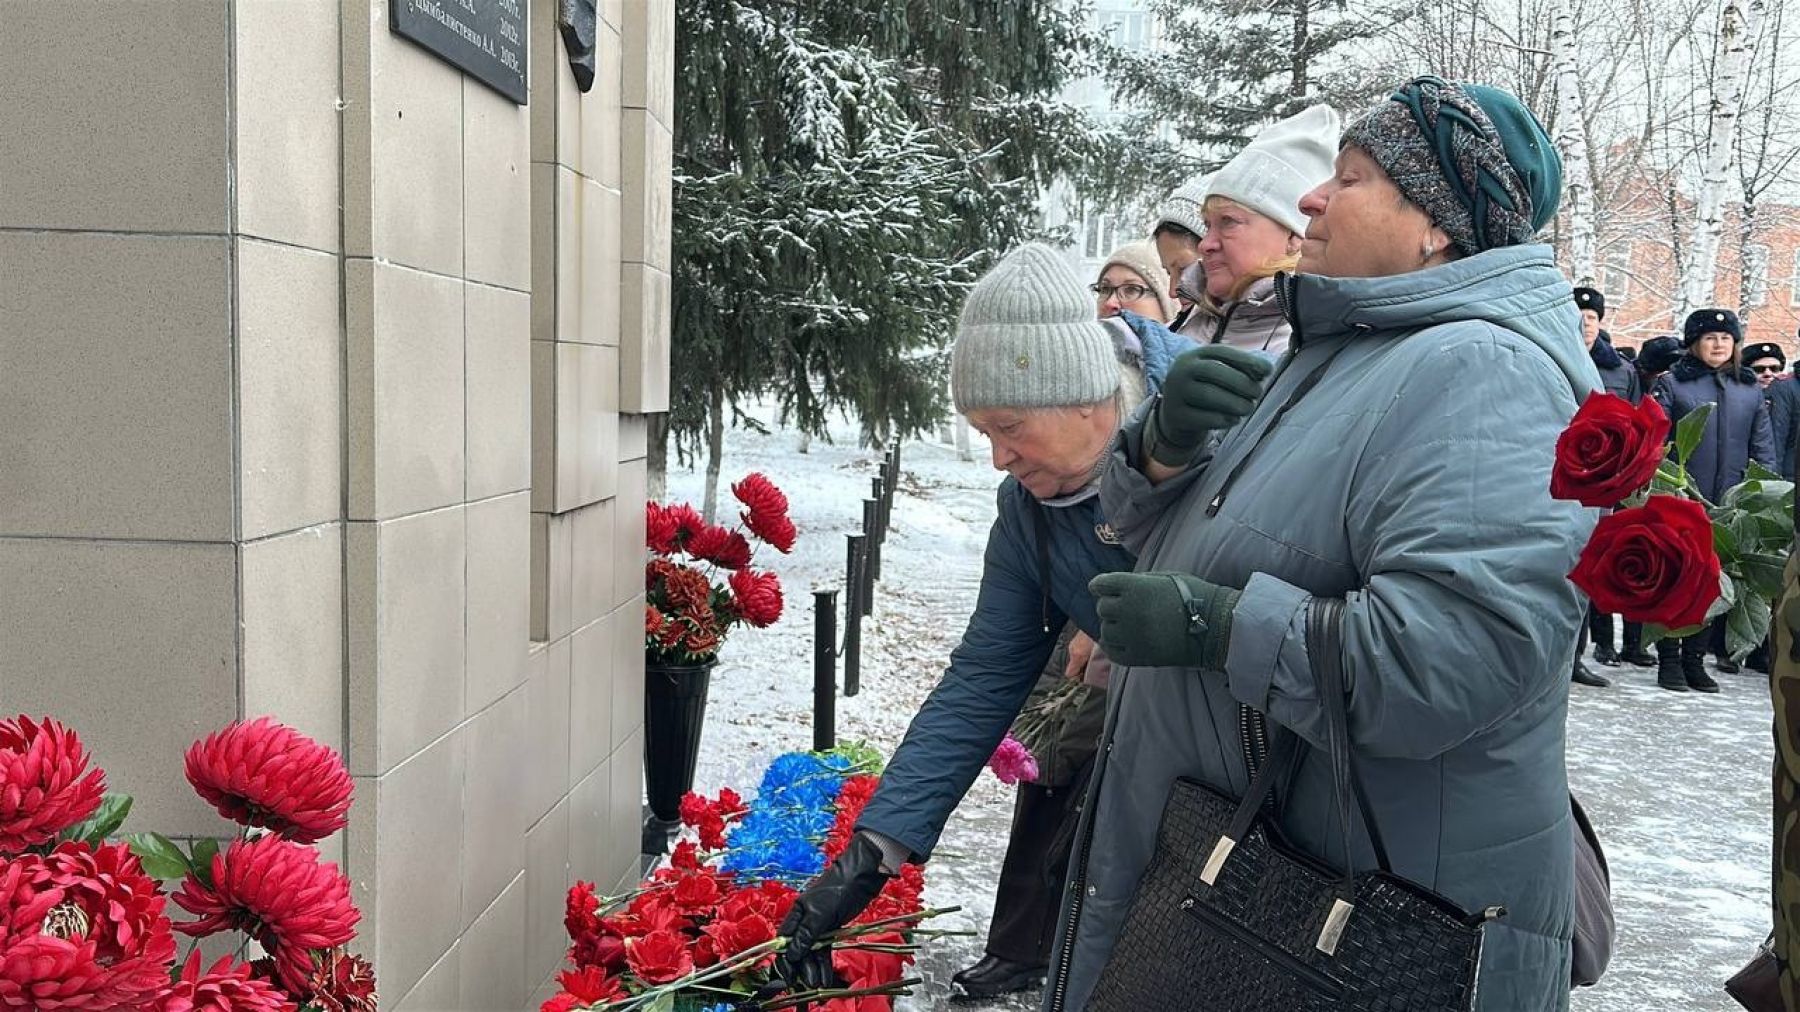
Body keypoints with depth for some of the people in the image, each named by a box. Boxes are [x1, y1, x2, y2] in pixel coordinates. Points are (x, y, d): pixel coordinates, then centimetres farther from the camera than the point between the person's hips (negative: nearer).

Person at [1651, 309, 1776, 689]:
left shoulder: (1750, 390, 13)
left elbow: (1763, 447, 13)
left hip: (1729, 506, 4)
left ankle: (1695, 658, 16)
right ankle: (1669, 660, 7)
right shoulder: (1672, 383, 1)